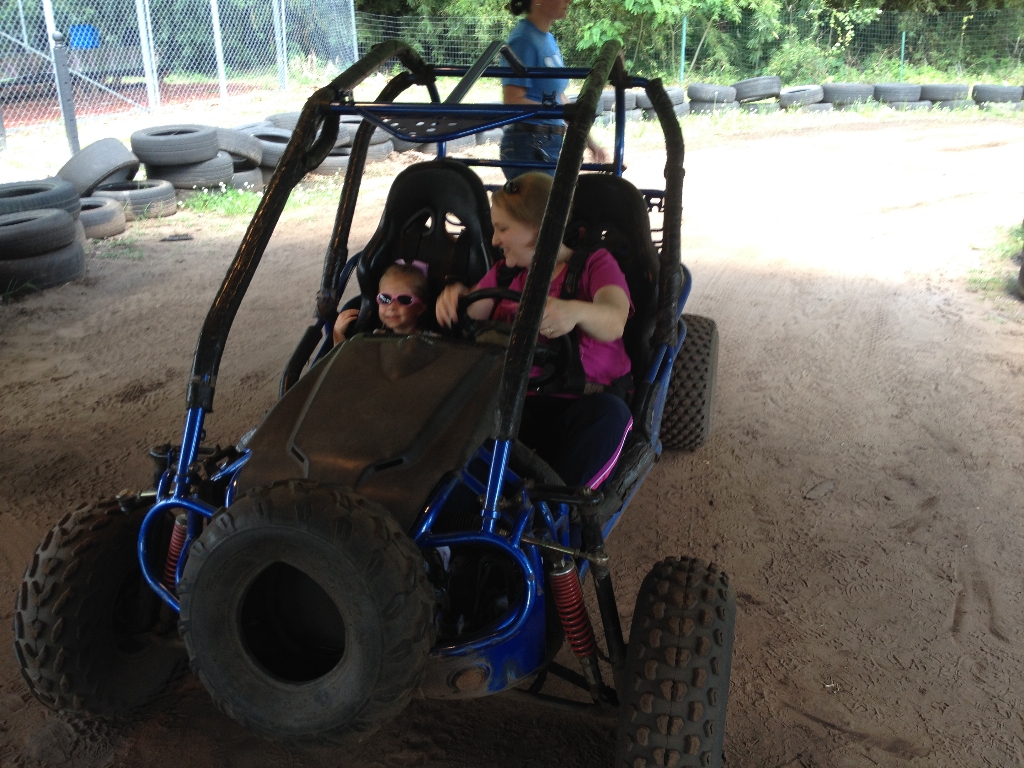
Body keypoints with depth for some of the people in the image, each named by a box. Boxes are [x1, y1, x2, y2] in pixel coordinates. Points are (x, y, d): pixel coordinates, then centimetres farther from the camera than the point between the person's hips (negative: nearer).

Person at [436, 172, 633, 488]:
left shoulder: (595, 264, 7)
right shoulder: (504, 272, 24)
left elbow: (614, 322, -16)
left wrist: (577, 311, -40)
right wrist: (455, 297, -18)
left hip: (579, 403, -3)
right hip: (512, 402, 3)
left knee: (609, 414, -37)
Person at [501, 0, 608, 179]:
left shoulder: (549, 39, 14)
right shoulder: (524, 40, -13)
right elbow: (513, 102, -19)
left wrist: (588, 140, 16)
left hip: (551, 145, 9)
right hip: (528, 146, -9)